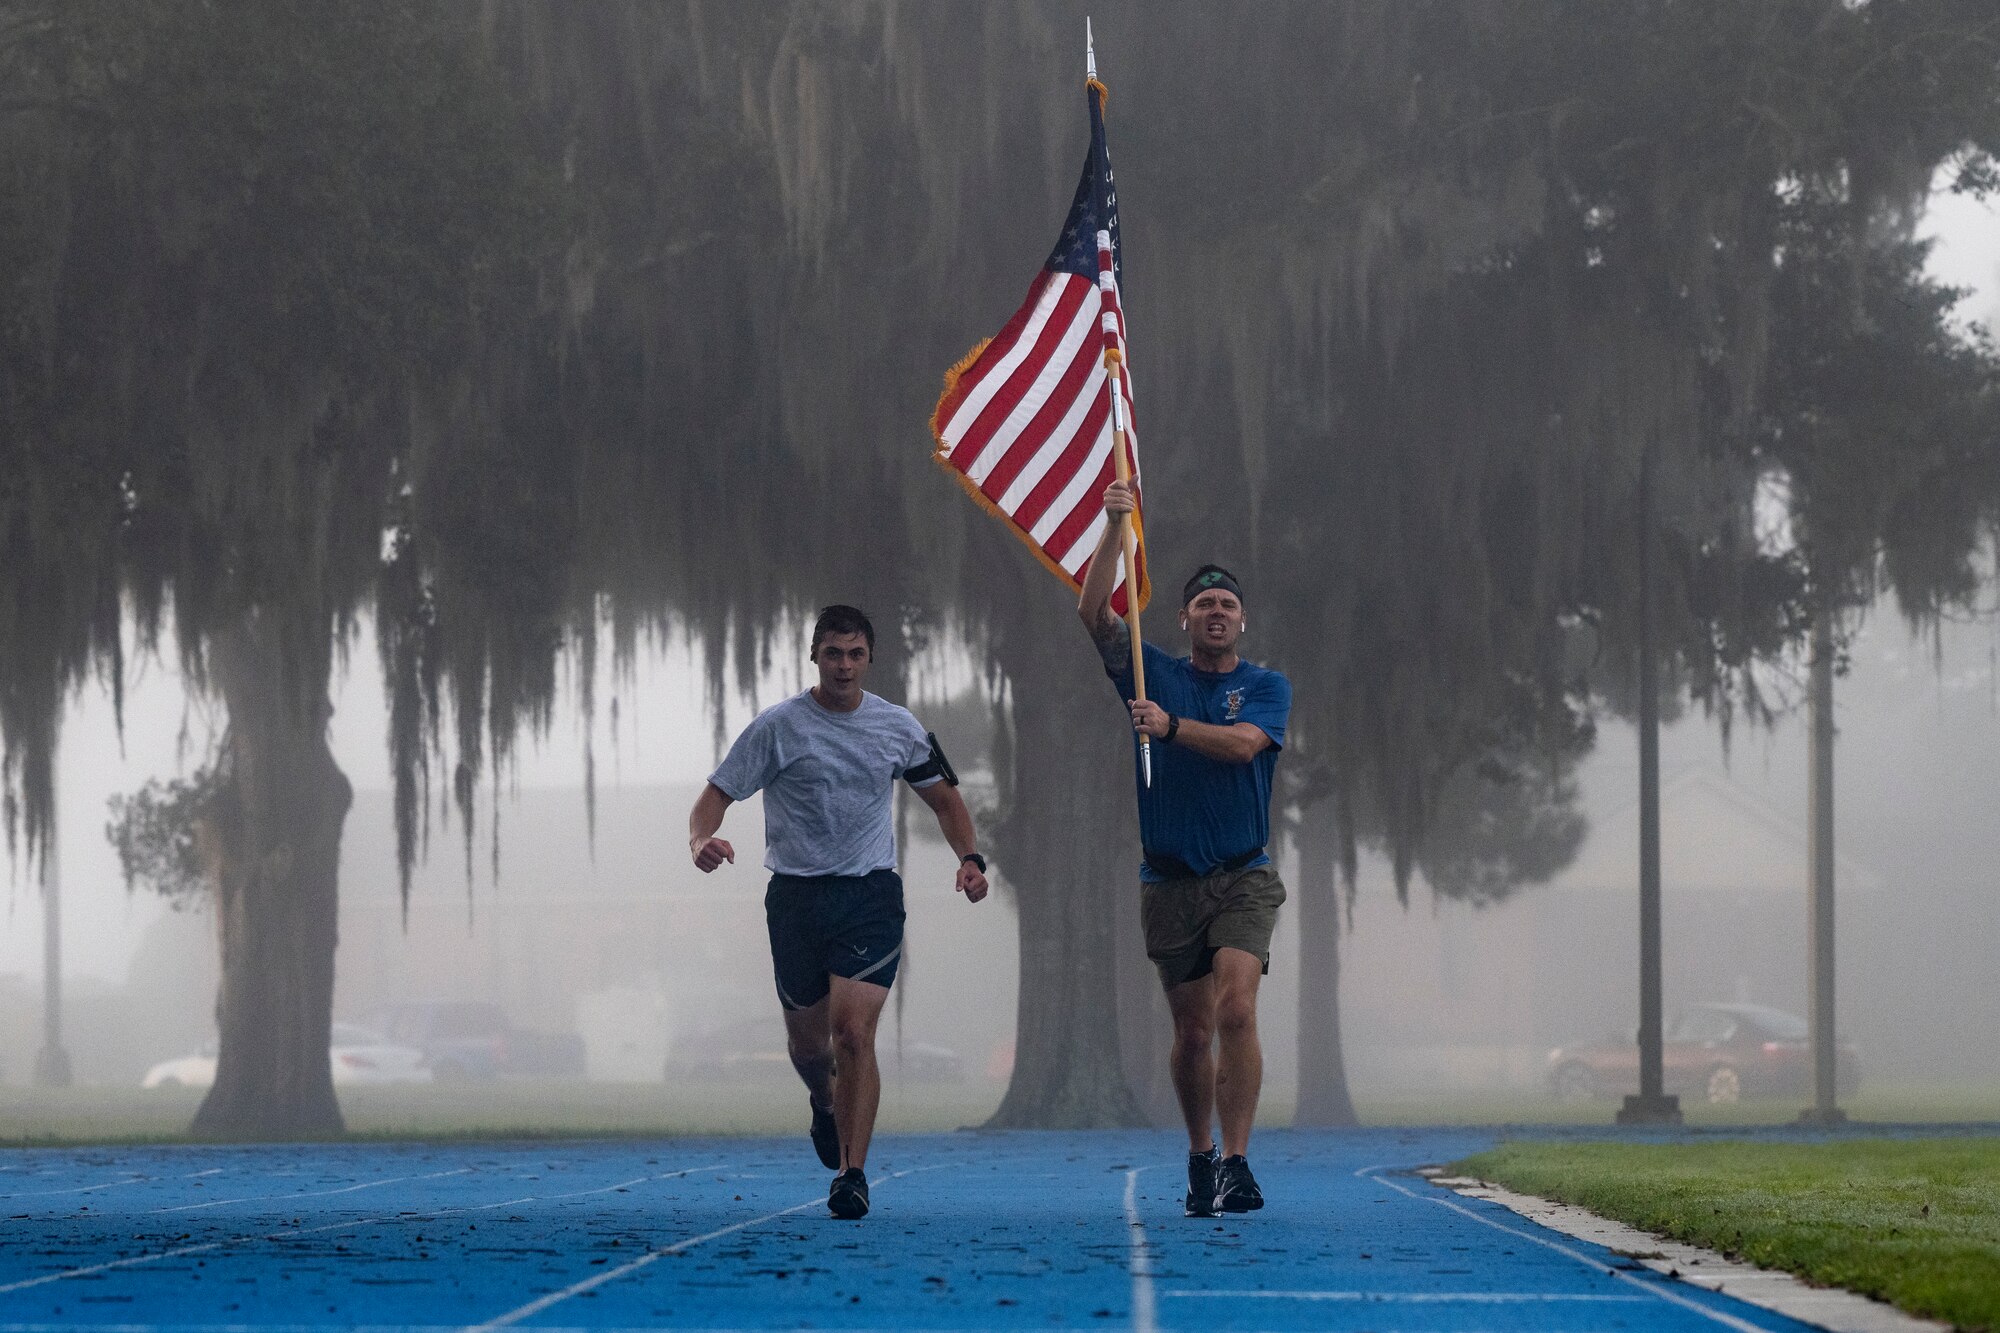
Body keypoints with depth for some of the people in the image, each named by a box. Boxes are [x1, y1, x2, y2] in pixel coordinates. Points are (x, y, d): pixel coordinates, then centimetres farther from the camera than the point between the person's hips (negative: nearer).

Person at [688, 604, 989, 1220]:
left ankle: (852, 1174, -13)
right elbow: (718, 793, -3)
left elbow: (944, 799, 17)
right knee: (807, 1041, 9)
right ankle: (824, 1103, 46)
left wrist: (970, 857, 0)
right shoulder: (778, 727, -3)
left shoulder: (898, 728, 4)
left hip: (871, 896, 0)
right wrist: (701, 840, -25)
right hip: (796, 896, 0)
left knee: (854, 1032, -16)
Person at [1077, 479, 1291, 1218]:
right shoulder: (1156, 674, 7)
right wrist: (1113, 529, -15)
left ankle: (1235, 1163, -21)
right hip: (1169, 881, 2)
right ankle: (1200, 1157, 23)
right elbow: (1093, 612, -6)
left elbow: (1242, 743, -15)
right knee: (1193, 1030, 5)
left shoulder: (1266, 687, 4)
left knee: (1236, 1009, -19)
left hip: (1243, 877, -2)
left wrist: (1171, 726, -28)